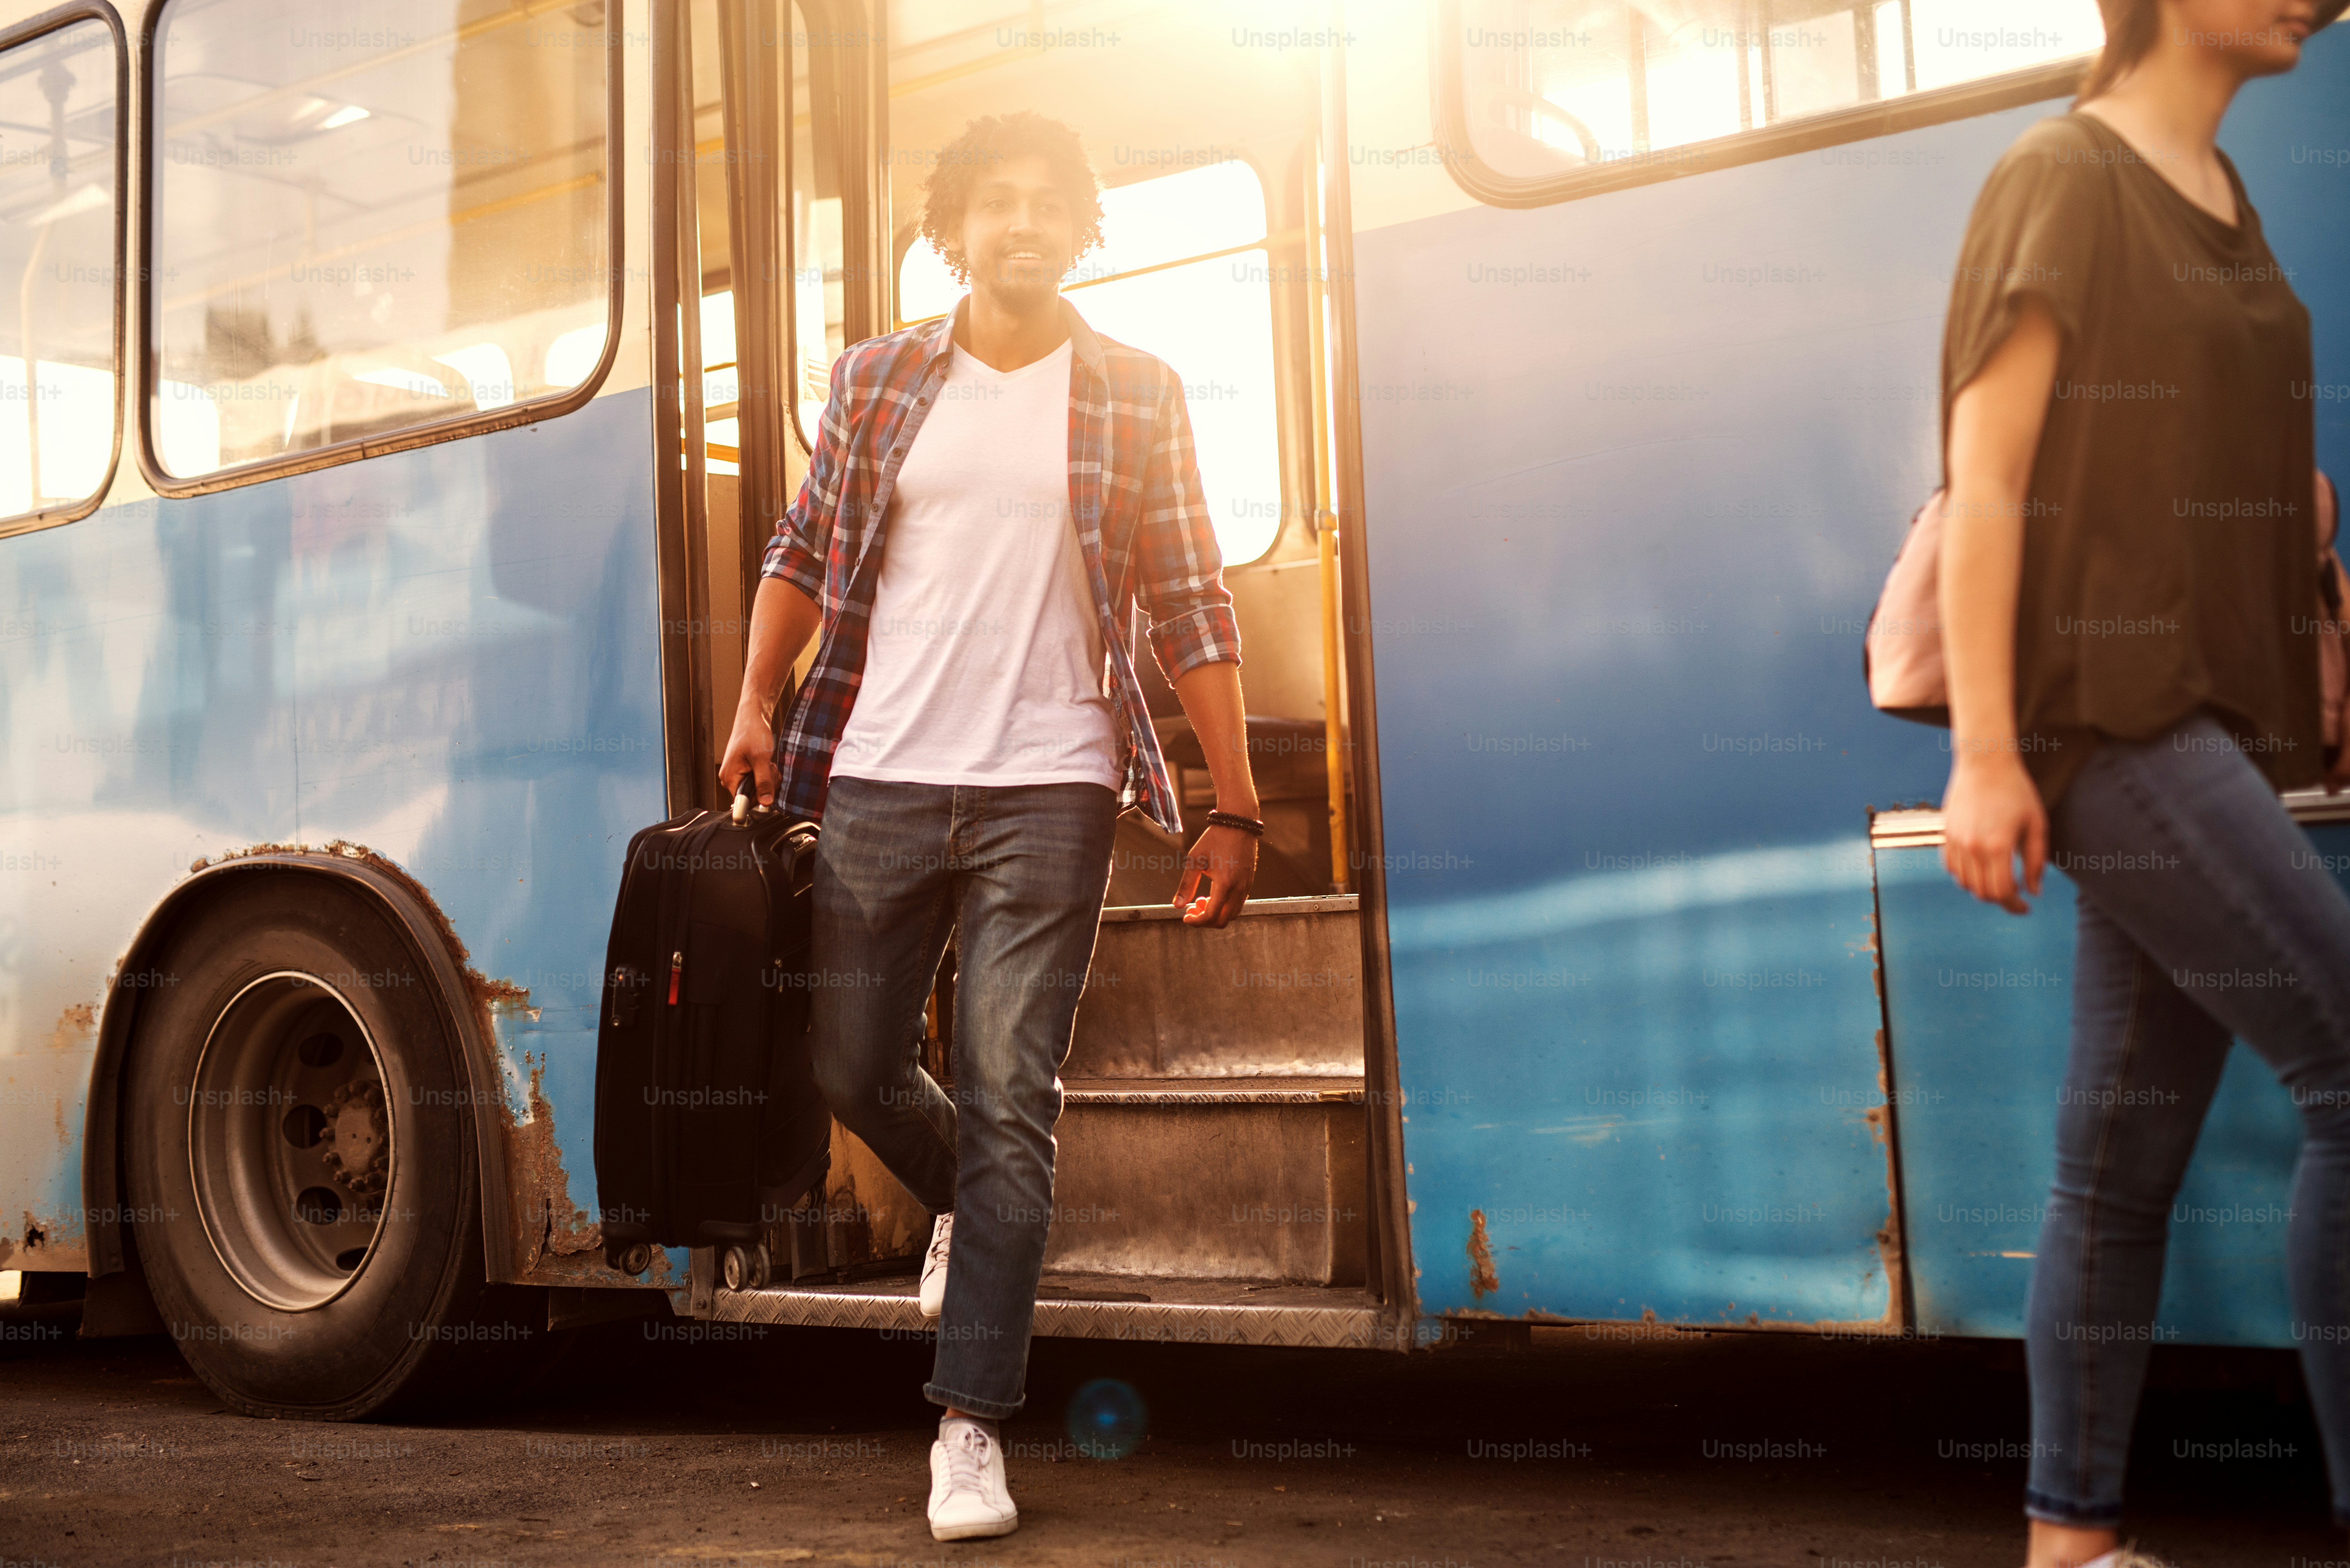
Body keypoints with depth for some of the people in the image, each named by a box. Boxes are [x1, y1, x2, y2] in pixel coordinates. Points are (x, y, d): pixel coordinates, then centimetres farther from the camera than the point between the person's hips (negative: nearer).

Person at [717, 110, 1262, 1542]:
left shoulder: (1135, 397, 5)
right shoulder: (879, 379, 10)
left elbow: (1193, 609, 3)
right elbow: (805, 554, 16)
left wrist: (1236, 807, -1)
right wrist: (759, 707, 3)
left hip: (1048, 793, -2)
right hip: (877, 782, 3)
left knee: (1009, 1105, -5)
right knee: (852, 1068, 9)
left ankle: (973, 1427, 2)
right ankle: (967, 1208, 42)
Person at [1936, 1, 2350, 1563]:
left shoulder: (2223, 191, 19)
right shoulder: (2062, 179, -4)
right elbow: (1985, 479, -11)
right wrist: (1982, 757, -16)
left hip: (2207, 722, 8)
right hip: (2109, 715, -8)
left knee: (2127, 1156, 6)